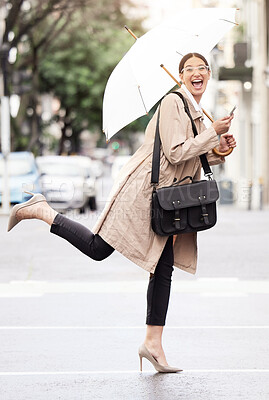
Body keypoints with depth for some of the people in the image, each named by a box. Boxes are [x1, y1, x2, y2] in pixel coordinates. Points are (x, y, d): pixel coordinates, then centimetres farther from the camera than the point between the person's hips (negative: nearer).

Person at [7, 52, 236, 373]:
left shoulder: (197, 113, 16)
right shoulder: (172, 103, -12)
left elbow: (194, 159, 22)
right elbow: (175, 154, -20)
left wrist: (219, 150, 6)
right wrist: (213, 133, -15)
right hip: (142, 191, -9)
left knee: (163, 269, 5)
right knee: (98, 249, -9)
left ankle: (153, 344, 9)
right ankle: (41, 211, 7)